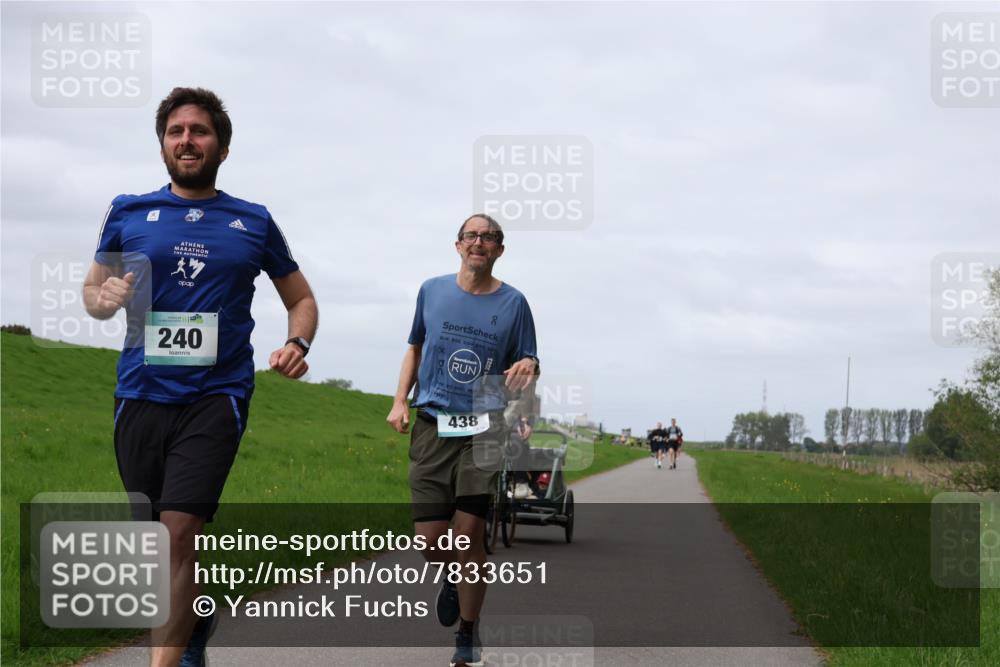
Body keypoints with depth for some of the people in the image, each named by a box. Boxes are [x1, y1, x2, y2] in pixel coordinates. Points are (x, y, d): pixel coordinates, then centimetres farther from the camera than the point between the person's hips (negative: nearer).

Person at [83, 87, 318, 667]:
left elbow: (301, 299, 17)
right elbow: (92, 289, 15)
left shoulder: (254, 223, 7)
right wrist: (103, 300, -10)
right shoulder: (128, 212, 8)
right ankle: (197, 620, 39)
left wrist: (298, 346, -4)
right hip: (141, 395, 2)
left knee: (179, 531, -17)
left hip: (216, 395, -2)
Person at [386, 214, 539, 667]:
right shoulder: (432, 291, 9)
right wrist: (399, 401, 8)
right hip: (432, 427, 2)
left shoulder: (512, 303, 4)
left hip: (483, 430, -2)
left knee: (469, 535, -8)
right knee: (430, 539, -3)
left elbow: (525, 367, 7)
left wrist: (527, 369, -17)